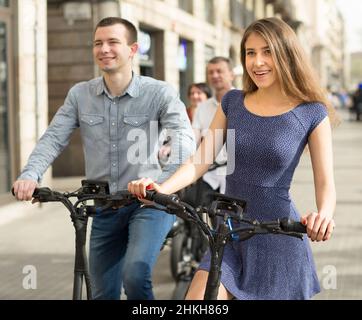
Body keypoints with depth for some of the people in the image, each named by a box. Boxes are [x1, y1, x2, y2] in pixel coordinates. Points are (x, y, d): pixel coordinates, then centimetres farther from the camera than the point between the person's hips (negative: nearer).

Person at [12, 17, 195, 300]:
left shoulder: (159, 93, -9)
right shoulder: (80, 95, 2)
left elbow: (184, 137, -22)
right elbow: (53, 138, -4)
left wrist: (162, 182, -41)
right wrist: (30, 175, -24)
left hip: (149, 204, -4)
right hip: (105, 209, 4)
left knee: (135, 274, -28)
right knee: (103, 293, 12)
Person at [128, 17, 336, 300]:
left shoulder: (312, 113, -6)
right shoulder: (232, 102, 5)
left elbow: (326, 183, -8)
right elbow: (200, 160, -2)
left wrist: (324, 215, -31)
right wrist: (161, 189, -20)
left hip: (278, 237, -3)